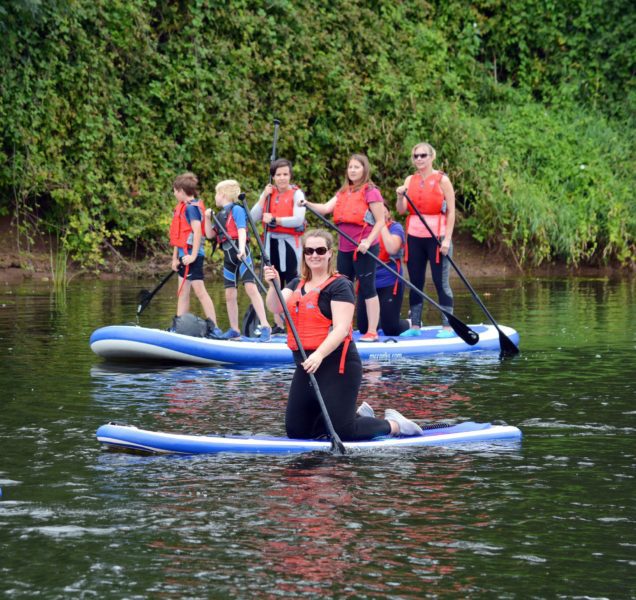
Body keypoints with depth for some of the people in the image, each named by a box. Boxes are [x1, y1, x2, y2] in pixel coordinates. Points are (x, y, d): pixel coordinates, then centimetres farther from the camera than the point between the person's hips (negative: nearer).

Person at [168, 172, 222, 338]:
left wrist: (193, 255, -25)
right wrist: (175, 257, 18)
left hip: (192, 255, -10)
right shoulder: (183, 207, 16)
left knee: (199, 290, -11)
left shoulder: (192, 207, -12)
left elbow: (197, 231, -21)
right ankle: (178, 326, 18)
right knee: (183, 292, 13)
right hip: (184, 256, 10)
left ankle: (213, 327, -13)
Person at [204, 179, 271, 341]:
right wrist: (208, 218, 6)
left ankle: (265, 326, -22)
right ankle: (234, 330, 15)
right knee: (230, 294, 8)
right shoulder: (221, 214, 17)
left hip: (240, 253, -9)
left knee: (250, 287, -18)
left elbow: (241, 230, -16)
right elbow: (210, 234, 20)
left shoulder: (236, 209, -6)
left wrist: (241, 249, -30)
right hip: (228, 255, 9)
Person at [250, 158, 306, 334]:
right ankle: (278, 324, 19)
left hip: (289, 242, -6)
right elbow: (254, 217, 1)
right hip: (271, 242, 6)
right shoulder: (269, 193, 9)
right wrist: (265, 196, -6)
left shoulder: (296, 194, -6)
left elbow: (298, 220, -19)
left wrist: (274, 220, -17)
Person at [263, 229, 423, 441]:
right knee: (296, 431, 11)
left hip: (336, 365, -8)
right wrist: (273, 286, -24)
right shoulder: (296, 285, 13)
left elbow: (341, 328, -20)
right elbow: (275, 307, -4)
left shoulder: (340, 286, -10)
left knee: (343, 432, -10)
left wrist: (319, 354, -34)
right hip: (306, 366, 8)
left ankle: (392, 424, 17)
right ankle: (359, 414, 28)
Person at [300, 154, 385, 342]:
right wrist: (308, 204, -14)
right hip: (345, 247, 7)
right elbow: (326, 208, 3)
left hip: (364, 247, -7)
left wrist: (368, 241, -20)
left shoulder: (370, 192, -8)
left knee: (367, 288, -3)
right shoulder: (343, 192, 13)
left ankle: (372, 332, 1)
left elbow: (380, 221, -10)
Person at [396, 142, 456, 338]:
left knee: (441, 283, -3)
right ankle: (415, 326, 11)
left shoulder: (442, 180, -3)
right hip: (414, 237, 5)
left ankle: (447, 327, 0)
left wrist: (447, 239, -11)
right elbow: (401, 210, 4)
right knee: (415, 283, 7)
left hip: (436, 237, -5)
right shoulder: (410, 180, 10)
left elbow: (451, 211, -5)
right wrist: (401, 196, -17)